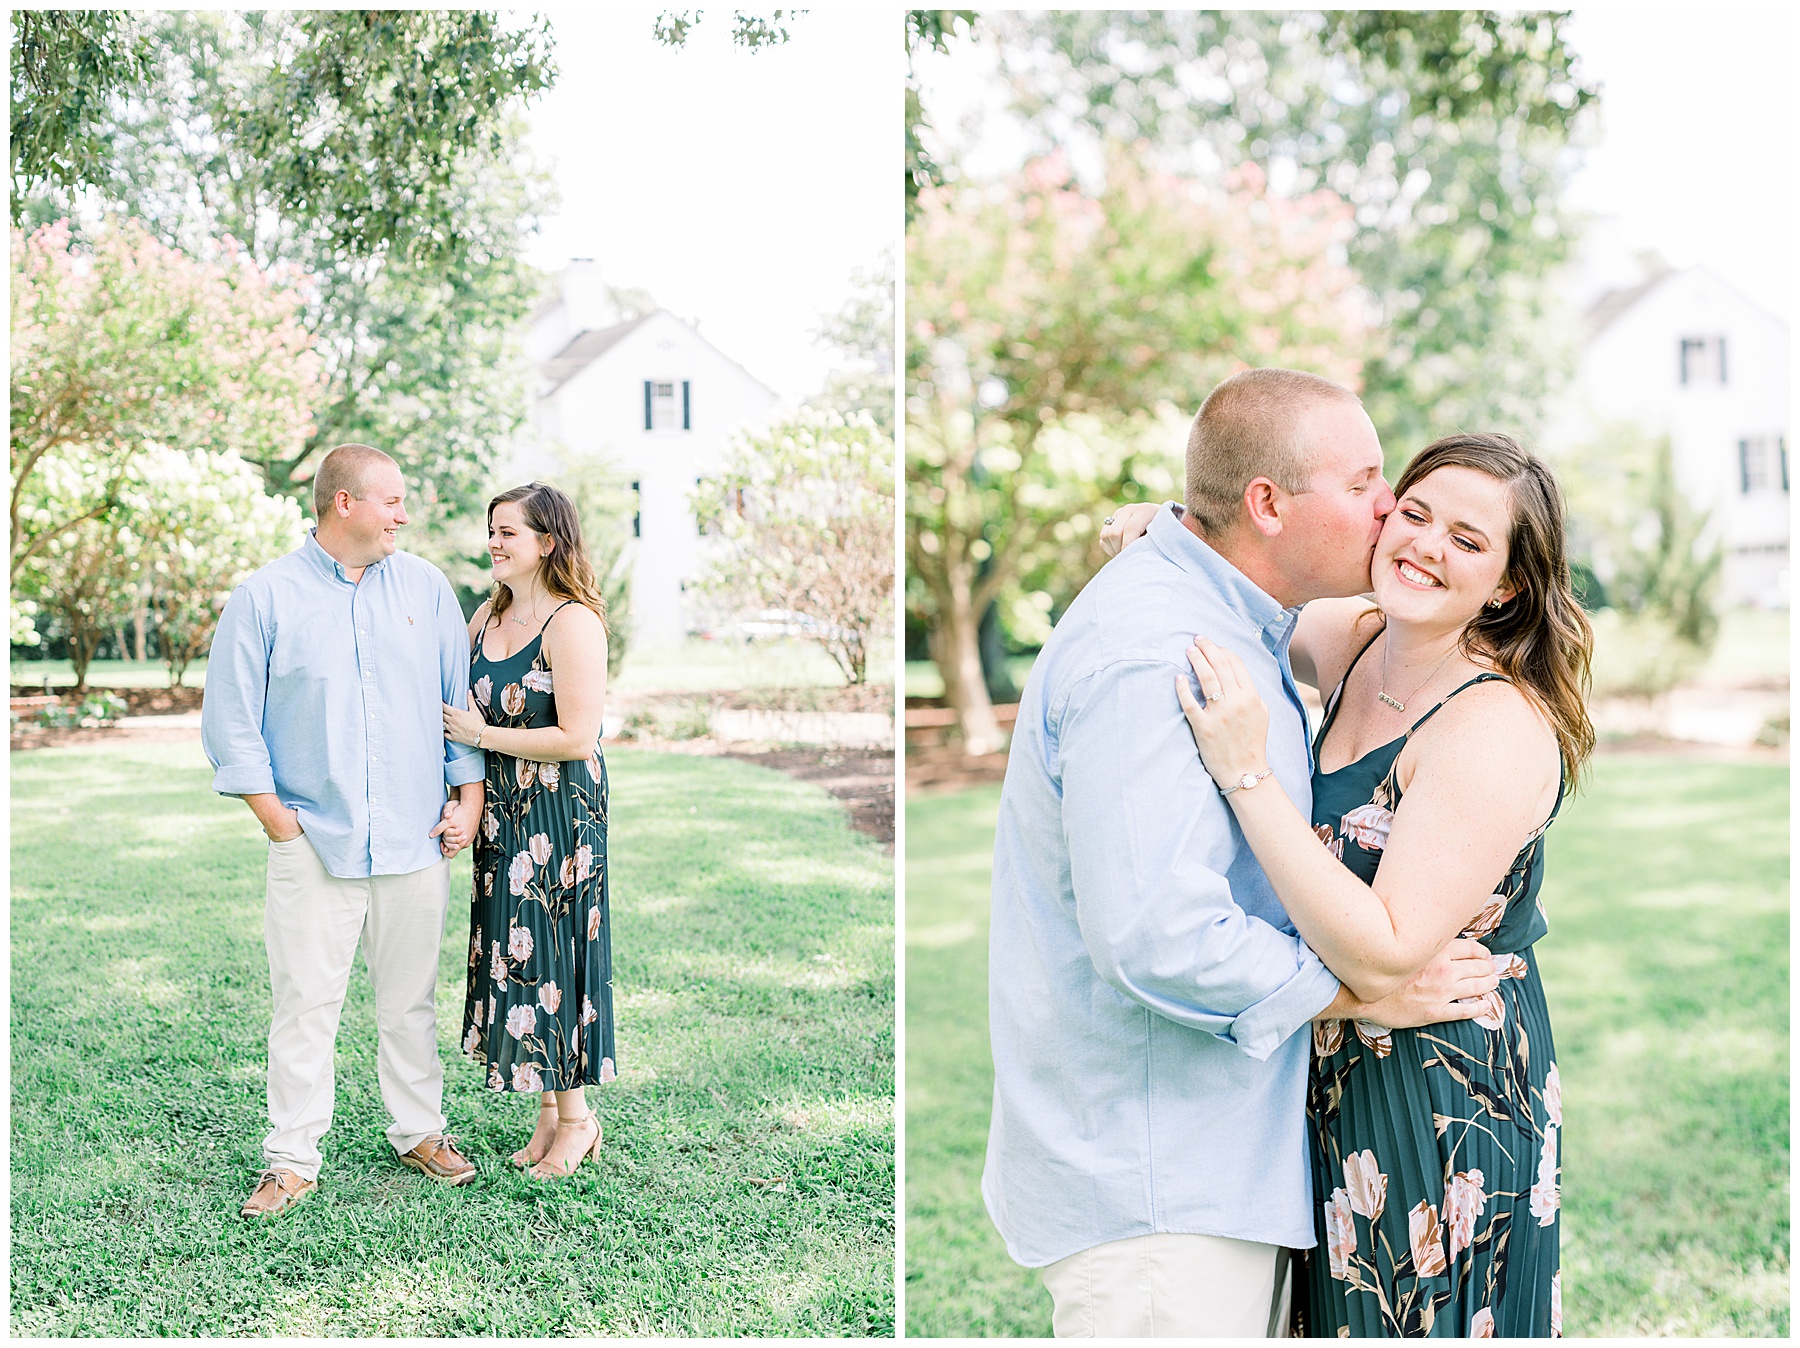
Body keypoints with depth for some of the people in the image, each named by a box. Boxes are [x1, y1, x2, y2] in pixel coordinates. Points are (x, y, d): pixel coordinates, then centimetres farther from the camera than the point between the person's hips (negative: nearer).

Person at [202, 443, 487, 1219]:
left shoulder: (425, 588, 8)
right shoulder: (264, 599, -1)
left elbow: (463, 699, 12)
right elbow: (230, 723, 0)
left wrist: (470, 796, 5)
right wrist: (276, 817, -5)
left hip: (415, 841, 3)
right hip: (314, 843, -2)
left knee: (410, 1001, 12)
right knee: (304, 1004, 0)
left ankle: (420, 1133, 26)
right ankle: (293, 1161, 10)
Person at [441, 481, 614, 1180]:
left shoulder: (573, 622, -14)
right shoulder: (487, 616, 10)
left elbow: (577, 736, -20)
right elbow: (461, 703, 23)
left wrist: (481, 735, -13)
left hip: (560, 812, -7)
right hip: (502, 810, 8)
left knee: (553, 952, 0)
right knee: (512, 953, 10)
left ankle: (575, 1118, 15)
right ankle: (547, 1112, 23)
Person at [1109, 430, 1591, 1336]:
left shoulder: (1498, 727, -24)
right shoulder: (1355, 644, -1)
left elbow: (1384, 959, -31)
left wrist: (1246, 774, -35)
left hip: (1446, 1106, -8)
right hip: (1340, 1084, 8)